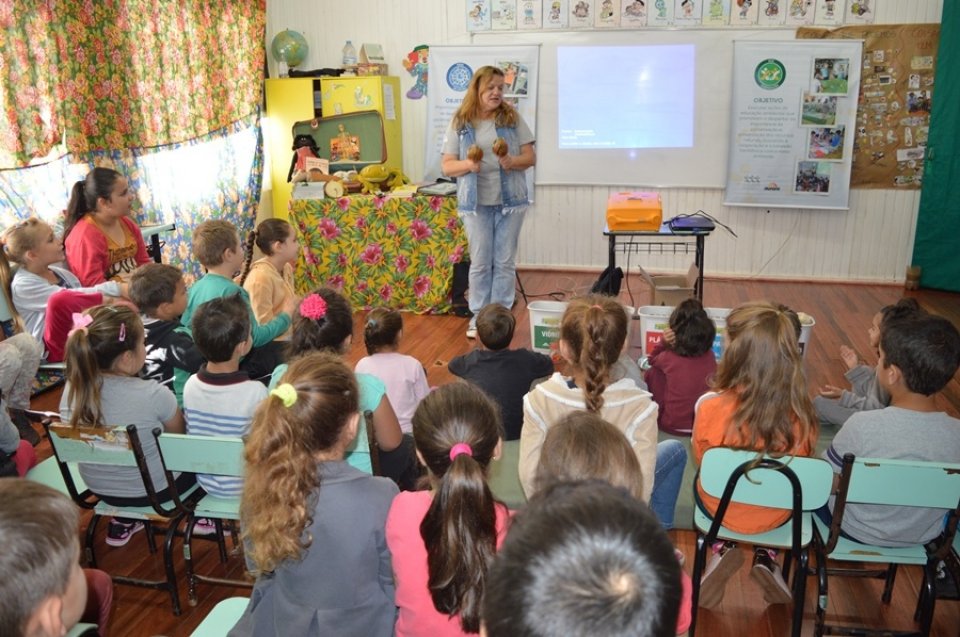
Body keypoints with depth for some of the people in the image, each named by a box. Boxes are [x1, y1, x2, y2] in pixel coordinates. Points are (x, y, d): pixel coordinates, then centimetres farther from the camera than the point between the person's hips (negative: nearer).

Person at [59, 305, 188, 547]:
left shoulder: (72, 388, -17)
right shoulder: (153, 395, -31)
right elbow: (179, 433, -9)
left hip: (98, 488, 5)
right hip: (152, 489, -4)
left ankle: (122, 522, 33)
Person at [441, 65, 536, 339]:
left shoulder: (513, 118, 4)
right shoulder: (460, 123, 2)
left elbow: (530, 157, 4)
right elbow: (447, 166, 2)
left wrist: (513, 162, -17)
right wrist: (467, 165, -18)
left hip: (510, 201, 1)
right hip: (475, 203, 0)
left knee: (505, 261, 5)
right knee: (480, 262, 5)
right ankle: (478, 316, 17)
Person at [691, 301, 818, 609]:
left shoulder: (711, 407, -31)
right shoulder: (800, 413, -25)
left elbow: (700, 458, -9)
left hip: (721, 510, -1)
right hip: (777, 515, 1)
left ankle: (722, 549, 15)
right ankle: (766, 558, 23)